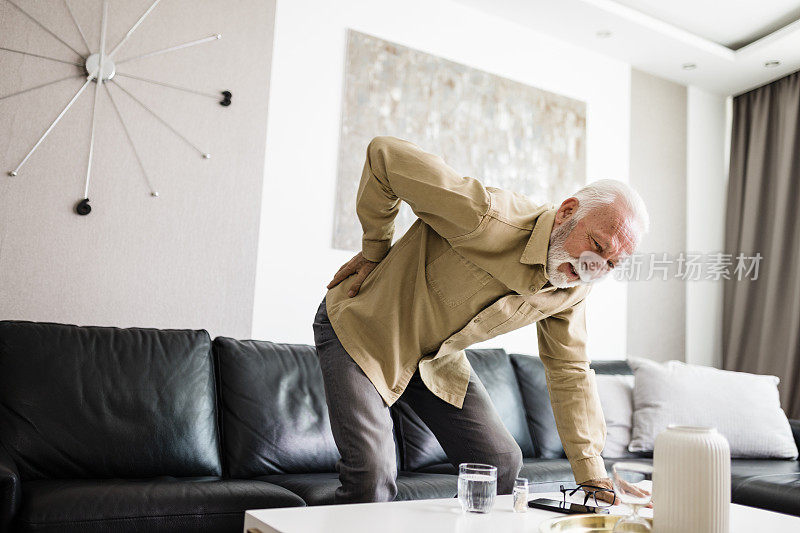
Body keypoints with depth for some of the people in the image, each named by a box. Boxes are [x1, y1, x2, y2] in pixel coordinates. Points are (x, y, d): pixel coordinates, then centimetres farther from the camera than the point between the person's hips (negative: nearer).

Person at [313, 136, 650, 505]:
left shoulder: (573, 288, -10)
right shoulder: (486, 218, -35)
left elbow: (570, 374, 0)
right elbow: (385, 154, -28)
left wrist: (594, 477, -5)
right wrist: (374, 252, -16)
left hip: (439, 358, 6)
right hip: (357, 326, -6)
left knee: (502, 465, 3)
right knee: (373, 475, -20)